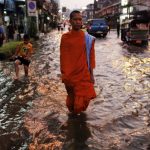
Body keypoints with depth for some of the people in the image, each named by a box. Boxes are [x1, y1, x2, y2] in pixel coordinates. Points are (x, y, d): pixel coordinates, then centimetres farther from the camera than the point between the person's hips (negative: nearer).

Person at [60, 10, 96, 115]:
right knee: (72, 98, 12)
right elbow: (63, 57, -2)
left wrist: (91, 74, 1)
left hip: (84, 74, 1)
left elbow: (91, 57, 2)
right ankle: (73, 112, 40)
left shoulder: (88, 38, -2)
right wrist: (64, 75, -4)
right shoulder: (65, 38, -4)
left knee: (85, 98, 3)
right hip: (70, 75, 0)